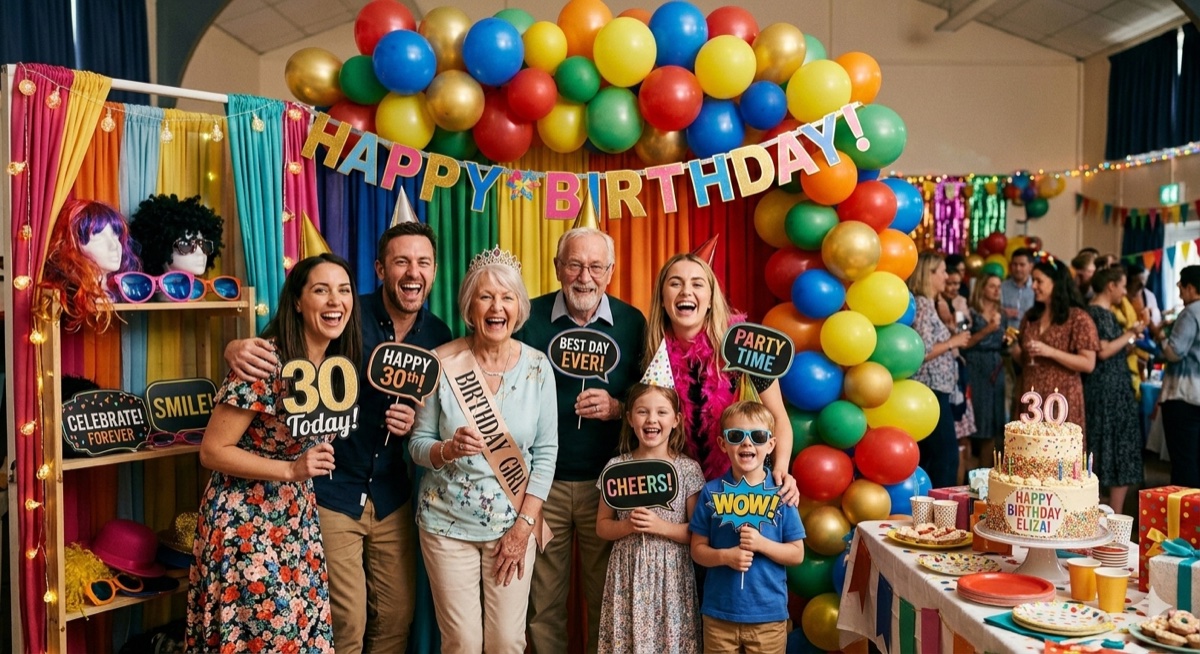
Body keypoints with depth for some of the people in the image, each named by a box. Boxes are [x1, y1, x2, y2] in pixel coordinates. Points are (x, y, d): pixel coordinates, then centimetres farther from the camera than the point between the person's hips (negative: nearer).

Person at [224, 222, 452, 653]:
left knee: (397, 617, 14)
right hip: (330, 492, -4)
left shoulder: (438, 337, 0)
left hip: (392, 497, 5)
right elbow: (273, 346, -11)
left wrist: (416, 423, -12)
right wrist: (240, 348, -34)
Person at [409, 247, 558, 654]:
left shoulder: (536, 366, -4)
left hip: (513, 523, 1)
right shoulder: (442, 363, -8)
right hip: (448, 523, -1)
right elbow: (417, 445, -1)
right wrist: (448, 450, -23)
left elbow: (546, 452, -2)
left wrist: (524, 524, -6)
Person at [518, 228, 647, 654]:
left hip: (608, 483, 1)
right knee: (543, 603, 10)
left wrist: (618, 407, -15)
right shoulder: (530, 318, -2)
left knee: (607, 600, 10)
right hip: (543, 482, 0)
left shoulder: (633, 323, 1)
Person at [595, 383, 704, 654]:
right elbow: (602, 526, 6)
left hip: (671, 573, -1)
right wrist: (628, 526, -13)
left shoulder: (688, 469, -3)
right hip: (628, 572, 1)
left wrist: (661, 526, -15)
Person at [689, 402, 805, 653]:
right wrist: (725, 556, -18)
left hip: (769, 614, 0)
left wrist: (761, 544, -17)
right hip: (719, 612, 0)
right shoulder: (712, 492, -3)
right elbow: (697, 549, 1)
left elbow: (797, 554, -1)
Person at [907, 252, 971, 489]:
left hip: (931, 388, 10)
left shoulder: (926, 303, 15)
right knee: (946, 453, -6)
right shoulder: (922, 304, -14)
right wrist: (952, 342, -11)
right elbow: (920, 353, -22)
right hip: (930, 389, -10)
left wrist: (952, 341, 11)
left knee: (927, 454, 13)